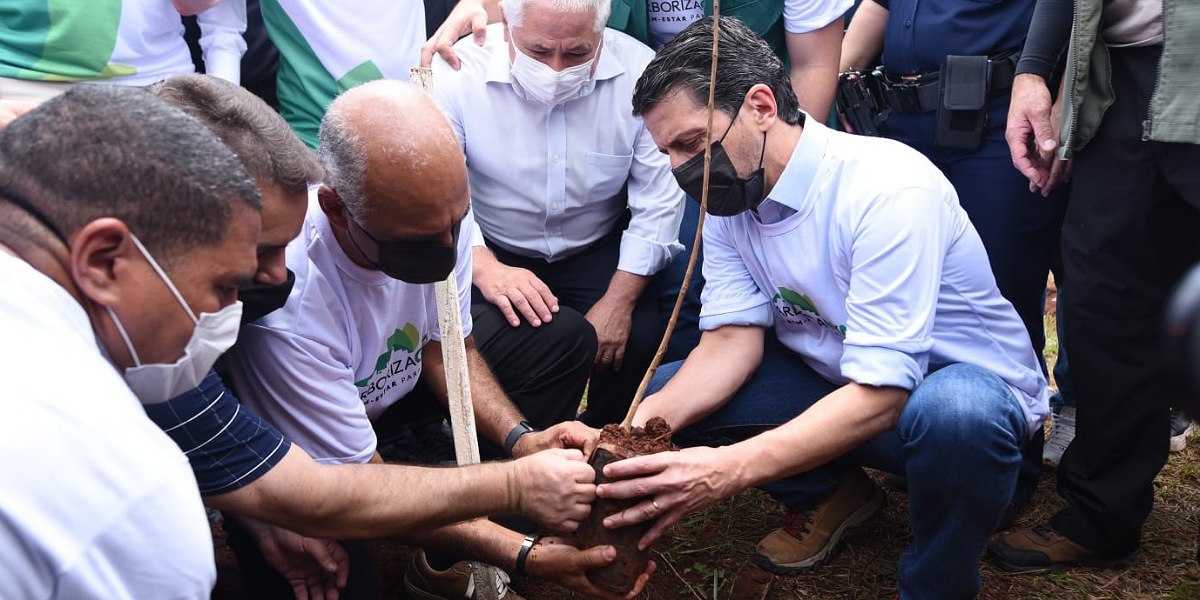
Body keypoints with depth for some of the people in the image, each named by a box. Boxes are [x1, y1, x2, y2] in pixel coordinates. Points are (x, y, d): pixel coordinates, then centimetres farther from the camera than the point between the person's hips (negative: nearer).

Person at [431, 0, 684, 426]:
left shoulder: (638, 72, -15)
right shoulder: (457, 71, -18)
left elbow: (658, 203, -11)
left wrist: (620, 300, -19)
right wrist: (484, 269, -39)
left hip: (597, 253, 1)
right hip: (489, 251, -1)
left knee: (639, 339, -22)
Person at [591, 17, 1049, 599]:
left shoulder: (889, 189, -30)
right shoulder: (731, 201, -5)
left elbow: (879, 395, -34)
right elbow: (732, 340, -9)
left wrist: (729, 469, -44)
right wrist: (647, 422, -29)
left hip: (968, 382, -6)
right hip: (834, 382, 6)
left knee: (950, 413, -42)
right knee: (665, 396, -10)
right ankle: (829, 492, 12)